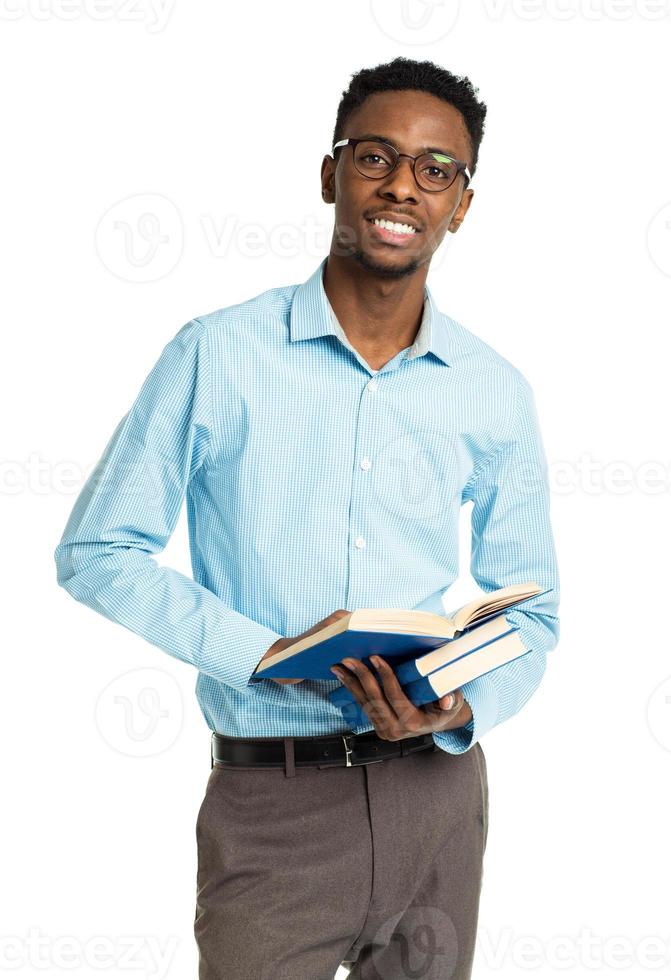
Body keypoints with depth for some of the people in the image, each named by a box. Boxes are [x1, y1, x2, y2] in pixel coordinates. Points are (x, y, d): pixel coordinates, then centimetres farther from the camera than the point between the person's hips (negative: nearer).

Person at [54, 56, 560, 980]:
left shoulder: (496, 391, 3)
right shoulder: (217, 355, -5)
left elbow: (531, 611, 10)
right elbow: (96, 550, -2)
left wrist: (464, 708, -11)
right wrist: (263, 652, -14)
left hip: (436, 789, 3)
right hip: (271, 801, -3)